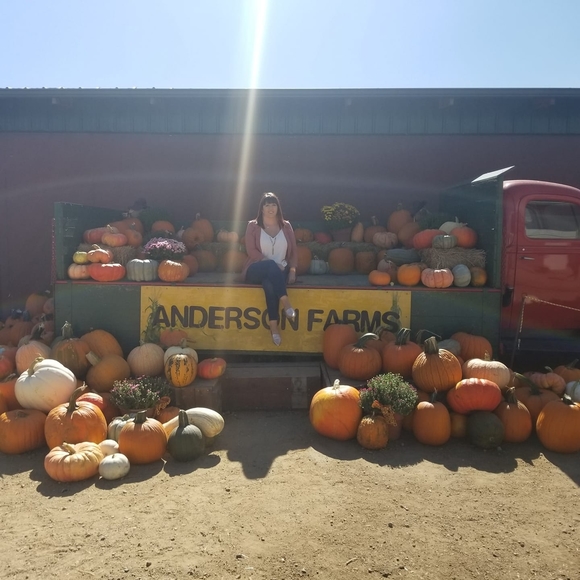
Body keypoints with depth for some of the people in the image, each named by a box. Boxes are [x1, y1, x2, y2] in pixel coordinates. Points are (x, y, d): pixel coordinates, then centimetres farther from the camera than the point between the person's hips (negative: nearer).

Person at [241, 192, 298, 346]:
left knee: (269, 283, -37)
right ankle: (285, 302, -44)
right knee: (270, 266, -39)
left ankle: (273, 325, -40)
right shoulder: (253, 226, 6)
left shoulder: (286, 226, 13)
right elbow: (251, 250, -5)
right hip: (256, 270, -1)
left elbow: (294, 251, 11)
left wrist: (292, 270, -6)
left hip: (279, 272, 1)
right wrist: (272, 263, -16)